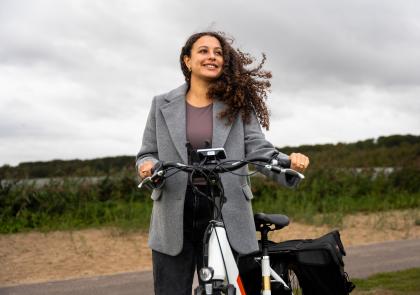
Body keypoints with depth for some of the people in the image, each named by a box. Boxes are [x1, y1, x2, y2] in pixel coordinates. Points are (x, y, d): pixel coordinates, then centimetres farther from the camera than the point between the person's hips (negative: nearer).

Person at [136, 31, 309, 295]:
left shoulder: (238, 104, 6)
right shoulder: (163, 105, 8)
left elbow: (259, 149, -2)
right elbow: (148, 153, 10)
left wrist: (289, 163, -22)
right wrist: (147, 165, -14)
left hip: (225, 216, 0)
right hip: (174, 219, 1)